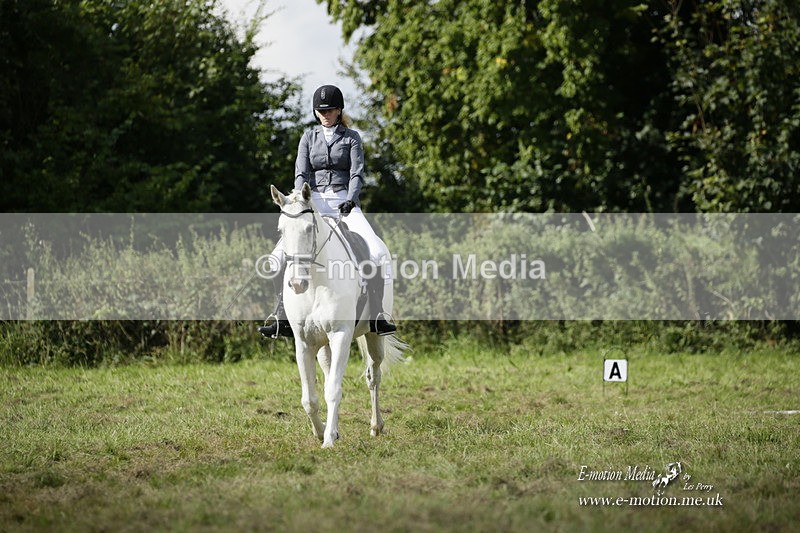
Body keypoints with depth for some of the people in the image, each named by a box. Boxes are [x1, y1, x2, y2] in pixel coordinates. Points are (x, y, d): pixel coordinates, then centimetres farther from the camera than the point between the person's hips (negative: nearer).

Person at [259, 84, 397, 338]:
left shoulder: (351, 137, 8)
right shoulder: (309, 137, 13)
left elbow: (357, 173, -1)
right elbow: (301, 173, 4)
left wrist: (351, 199, -20)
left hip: (344, 201, -2)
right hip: (314, 200, 2)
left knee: (376, 251, -25)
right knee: (281, 255, -17)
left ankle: (377, 317, -21)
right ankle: (282, 319, -9)